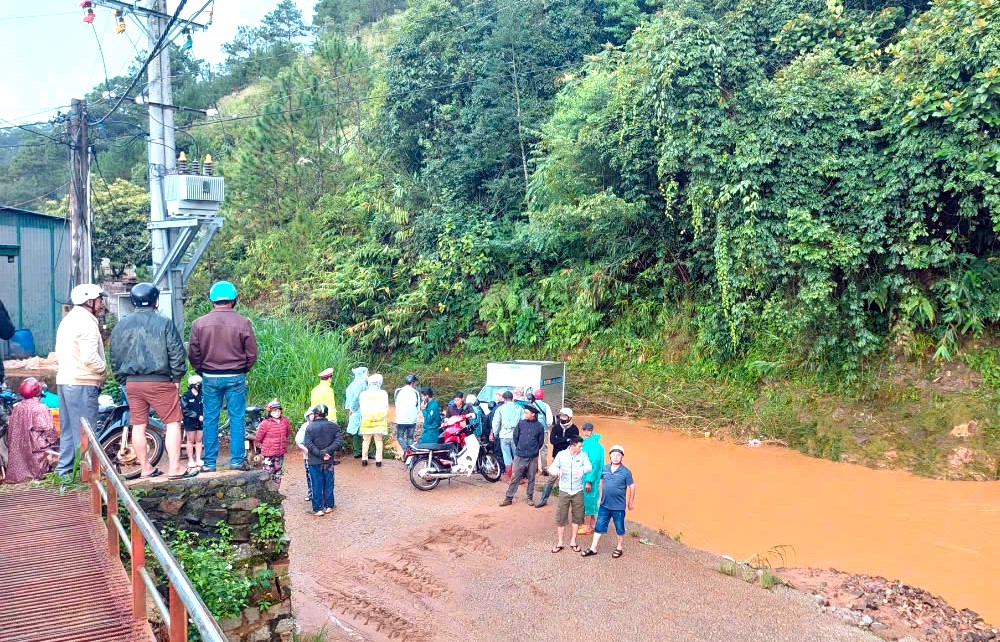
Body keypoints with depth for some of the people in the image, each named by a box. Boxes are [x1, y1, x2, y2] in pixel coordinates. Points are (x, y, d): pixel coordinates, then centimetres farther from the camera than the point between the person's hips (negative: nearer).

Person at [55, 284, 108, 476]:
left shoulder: (67, 320, 16)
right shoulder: (87, 323, -15)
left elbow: (59, 352, 20)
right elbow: (90, 357, -24)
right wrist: (104, 369, -7)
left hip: (65, 379, 10)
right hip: (82, 383, -10)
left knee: (68, 428, 16)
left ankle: (64, 468, 22)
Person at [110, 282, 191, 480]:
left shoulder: (120, 326, 9)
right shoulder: (164, 323, -6)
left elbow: (115, 358, 14)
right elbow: (177, 353, -7)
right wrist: (176, 378, 3)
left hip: (132, 382, 5)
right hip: (160, 382, -5)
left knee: (138, 425, 11)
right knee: (173, 423, 1)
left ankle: (146, 468, 18)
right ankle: (174, 468, -1)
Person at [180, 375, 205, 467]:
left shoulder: (202, 395, 6)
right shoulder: (186, 396, -6)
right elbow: (185, 410, -12)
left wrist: (203, 415, -8)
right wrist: (197, 416, -17)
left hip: (201, 421, 3)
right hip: (190, 421, -3)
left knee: (199, 440, 7)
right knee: (190, 440, 4)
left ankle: (198, 459, 15)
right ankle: (190, 460, 11)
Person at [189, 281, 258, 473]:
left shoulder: (199, 323, -3)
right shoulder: (243, 322, -7)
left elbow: (193, 354, 2)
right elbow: (252, 353, -2)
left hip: (210, 377, 1)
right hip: (236, 377, -1)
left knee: (210, 419, 8)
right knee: (237, 418, 6)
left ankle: (209, 462, 13)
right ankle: (237, 460, 7)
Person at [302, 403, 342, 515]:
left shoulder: (310, 427, -9)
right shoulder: (333, 426, -1)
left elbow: (308, 444, -17)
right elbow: (339, 440, -10)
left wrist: (320, 454, -15)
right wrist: (327, 451, -13)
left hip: (314, 462, -2)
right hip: (329, 461, 2)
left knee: (317, 485, 5)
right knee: (328, 484, 13)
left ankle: (318, 509, 9)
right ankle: (329, 506, 21)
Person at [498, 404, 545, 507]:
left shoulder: (539, 426, -5)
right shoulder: (521, 423, -3)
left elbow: (541, 441, 8)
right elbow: (515, 437, 8)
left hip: (533, 458, 0)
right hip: (519, 456, 0)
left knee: (531, 478, 11)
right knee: (515, 478, 3)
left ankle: (530, 498, 25)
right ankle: (509, 498, 10)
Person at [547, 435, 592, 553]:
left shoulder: (583, 455, -5)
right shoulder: (561, 455, -6)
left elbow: (589, 467, -21)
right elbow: (551, 468, -8)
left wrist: (583, 469, -45)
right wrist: (556, 471, -32)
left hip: (578, 491, 1)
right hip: (564, 491, -1)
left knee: (577, 516, 9)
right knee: (561, 517, 3)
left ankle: (573, 541, 25)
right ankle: (560, 543, 16)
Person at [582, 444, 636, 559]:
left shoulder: (626, 472, -12)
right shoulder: (605, 469, 0)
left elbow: (632, 486, -4)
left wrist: (631, 502, 1)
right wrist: (601, 496, 17)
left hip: (618, 507, -4)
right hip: (604, 505, 4)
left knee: (620, 529, 10)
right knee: (599, 526, 9)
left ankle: (619, 548, 30)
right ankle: (593, 548, 18)